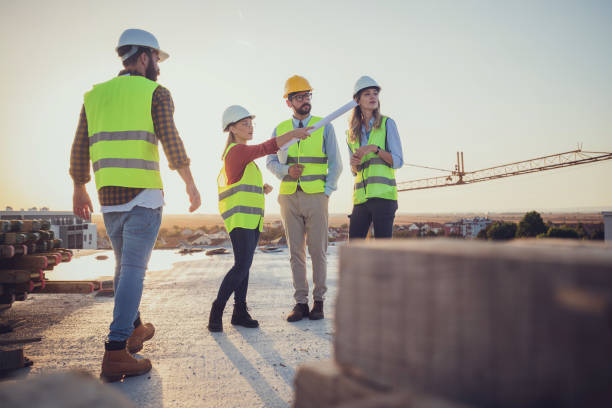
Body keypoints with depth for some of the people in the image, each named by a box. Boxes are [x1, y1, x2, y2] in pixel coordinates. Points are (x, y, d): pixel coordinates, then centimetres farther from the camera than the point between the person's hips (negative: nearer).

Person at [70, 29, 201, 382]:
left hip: (108, 197, 6)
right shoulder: (156, 93, -2)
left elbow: (80, 151, 13)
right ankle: (116, 353, -11)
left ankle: (134, 329, 32)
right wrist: (191, 184, -7)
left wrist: (80, 191, 22)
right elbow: (171, 141, -13)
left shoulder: (95, 95, 13)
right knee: (134, 270, -6)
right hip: (144, 195, -5)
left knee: (126, 265, 20)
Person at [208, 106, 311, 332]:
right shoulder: (237, 151, -10)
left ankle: (240, 312, 13)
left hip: (252, 218, 10)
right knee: (242, 266, -16)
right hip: (239, 217, -10)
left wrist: (261, 188, 13)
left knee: (244, 265, 8)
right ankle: (216, 313, -6)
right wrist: (293, 133, -27)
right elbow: (268, 148, -23)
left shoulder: (239, 152, 21)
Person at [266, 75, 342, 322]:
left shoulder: (324, 127, 6)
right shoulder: (280, 130, 12)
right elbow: (271, 161, 12)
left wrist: (327, 191, -4)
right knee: (296, 252, 4)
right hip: (289, 197, 2)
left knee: (318, 250, -1)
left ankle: (319, 301, 11)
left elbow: (335, 164, 6)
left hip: (316, 197, -2)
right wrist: (287, 170, -9)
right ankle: (301, 302, 11)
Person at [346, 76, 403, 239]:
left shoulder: (387, 123, 3)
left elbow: (398, 162, -2)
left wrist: (374, 148, -14)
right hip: (361, 197, 5)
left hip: (383, 195, -4)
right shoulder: (353, 133, 15)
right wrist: (354, 163, -3)